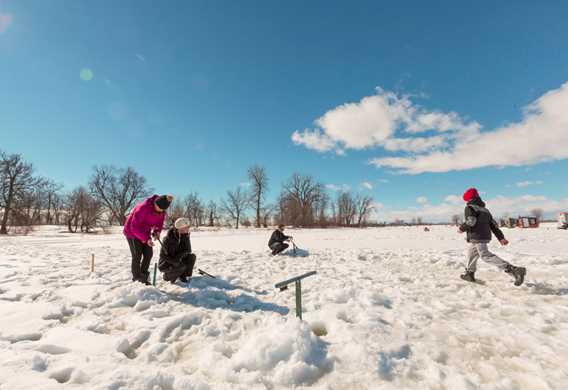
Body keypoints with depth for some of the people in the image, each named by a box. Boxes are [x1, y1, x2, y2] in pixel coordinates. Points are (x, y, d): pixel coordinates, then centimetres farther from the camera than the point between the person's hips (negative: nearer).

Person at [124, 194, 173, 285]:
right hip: (132, 231, -6)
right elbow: (134, 227, -33)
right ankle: (136, 278, 9)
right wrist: (146, 239, -38)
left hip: (145, 232, 6)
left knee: (148, 254, 1)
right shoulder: (143, 207, -36)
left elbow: (159, 223, 1)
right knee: (137, 256, -8)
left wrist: (157, 231, -21)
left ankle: (143, 277, 18)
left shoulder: (162, 212, -15)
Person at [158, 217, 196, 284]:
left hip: (176, 260, 6)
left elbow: (188, 250, -10)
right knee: (182, 266, -32)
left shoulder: (185, 236, -8)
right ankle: (167, 275, 0)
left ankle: (182, 275, 3)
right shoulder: (168, 239, -25)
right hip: (165, 265, -6)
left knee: (192, 257, -17)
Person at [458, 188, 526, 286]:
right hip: (485, 236, 10)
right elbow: (493, 224, 15)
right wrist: (501, 237, 13)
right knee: (471, 253, 21)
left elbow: (471, 221, -20)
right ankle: (469, 274, 29)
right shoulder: (484, 209, 20)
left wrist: (462, 228, -4)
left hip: (477, 237, -10)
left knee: (486, 256, -13)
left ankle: (514, 270, -22)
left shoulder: (469, 207, -5)